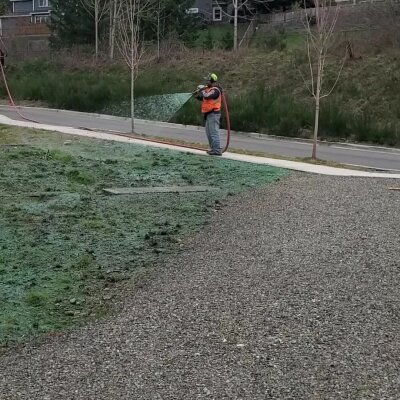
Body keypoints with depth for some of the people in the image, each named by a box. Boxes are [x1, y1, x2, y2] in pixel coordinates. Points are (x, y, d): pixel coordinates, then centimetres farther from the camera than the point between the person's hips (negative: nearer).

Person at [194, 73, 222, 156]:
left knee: (214, 132, -12)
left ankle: (217, 150, -12)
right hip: (209, 114, 10)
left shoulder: (215, 90, -14)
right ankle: (213, 148, 23)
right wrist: (198, 96, 2)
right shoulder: (209, 89, 16)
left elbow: (206, 96, -27)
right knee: (209, 132, 16)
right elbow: (203, 98, 21)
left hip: (213, 114, -10)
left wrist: (202, 90, -11)